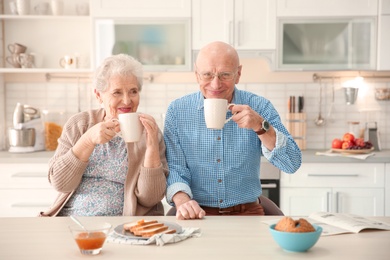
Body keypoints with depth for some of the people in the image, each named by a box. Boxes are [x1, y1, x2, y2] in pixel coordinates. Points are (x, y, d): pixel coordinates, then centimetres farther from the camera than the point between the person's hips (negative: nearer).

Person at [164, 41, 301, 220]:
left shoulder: (259, 107, -1)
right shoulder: (177, 110, 1)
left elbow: (292, 164, -6)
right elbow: (175, 167, -1)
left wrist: (260, 126, -20)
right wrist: (182, 201, -21)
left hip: (247, 212, 1)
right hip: (198, 215, 0)